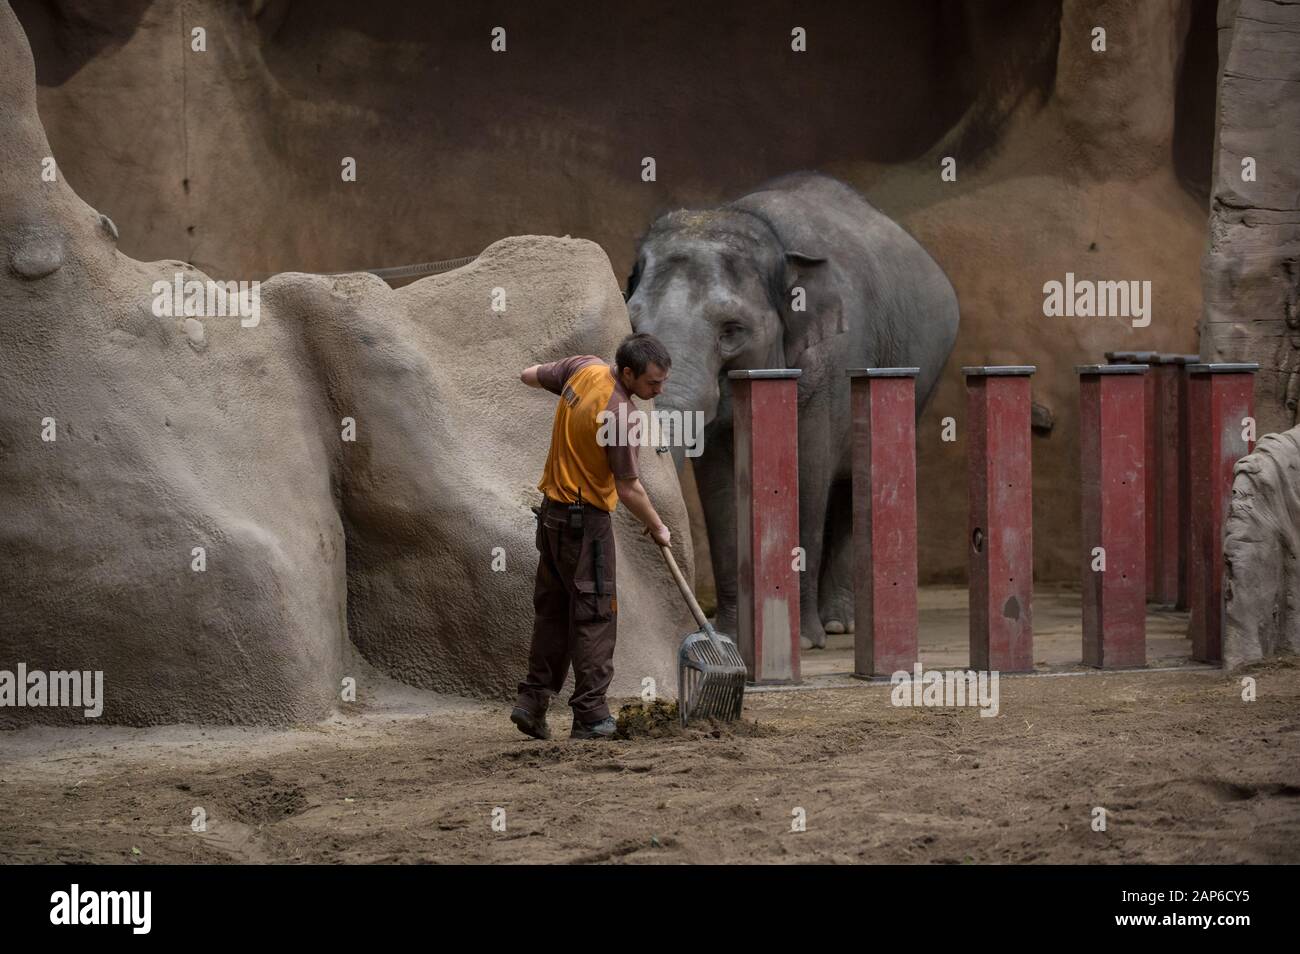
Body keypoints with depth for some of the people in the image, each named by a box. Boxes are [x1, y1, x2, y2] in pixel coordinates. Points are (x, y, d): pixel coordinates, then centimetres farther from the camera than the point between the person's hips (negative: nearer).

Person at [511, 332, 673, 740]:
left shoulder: (585, 368, -2)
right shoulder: (619, 414, -25)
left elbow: (530, 376, 15)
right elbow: (629, 488, -18)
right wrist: (657, 527, -3)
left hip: (553, 508, 9)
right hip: (586, 518, -9)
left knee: (553, 609, 15)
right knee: (594, 615, -5)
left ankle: (532, 701, 15)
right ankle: (590, 716, -6)